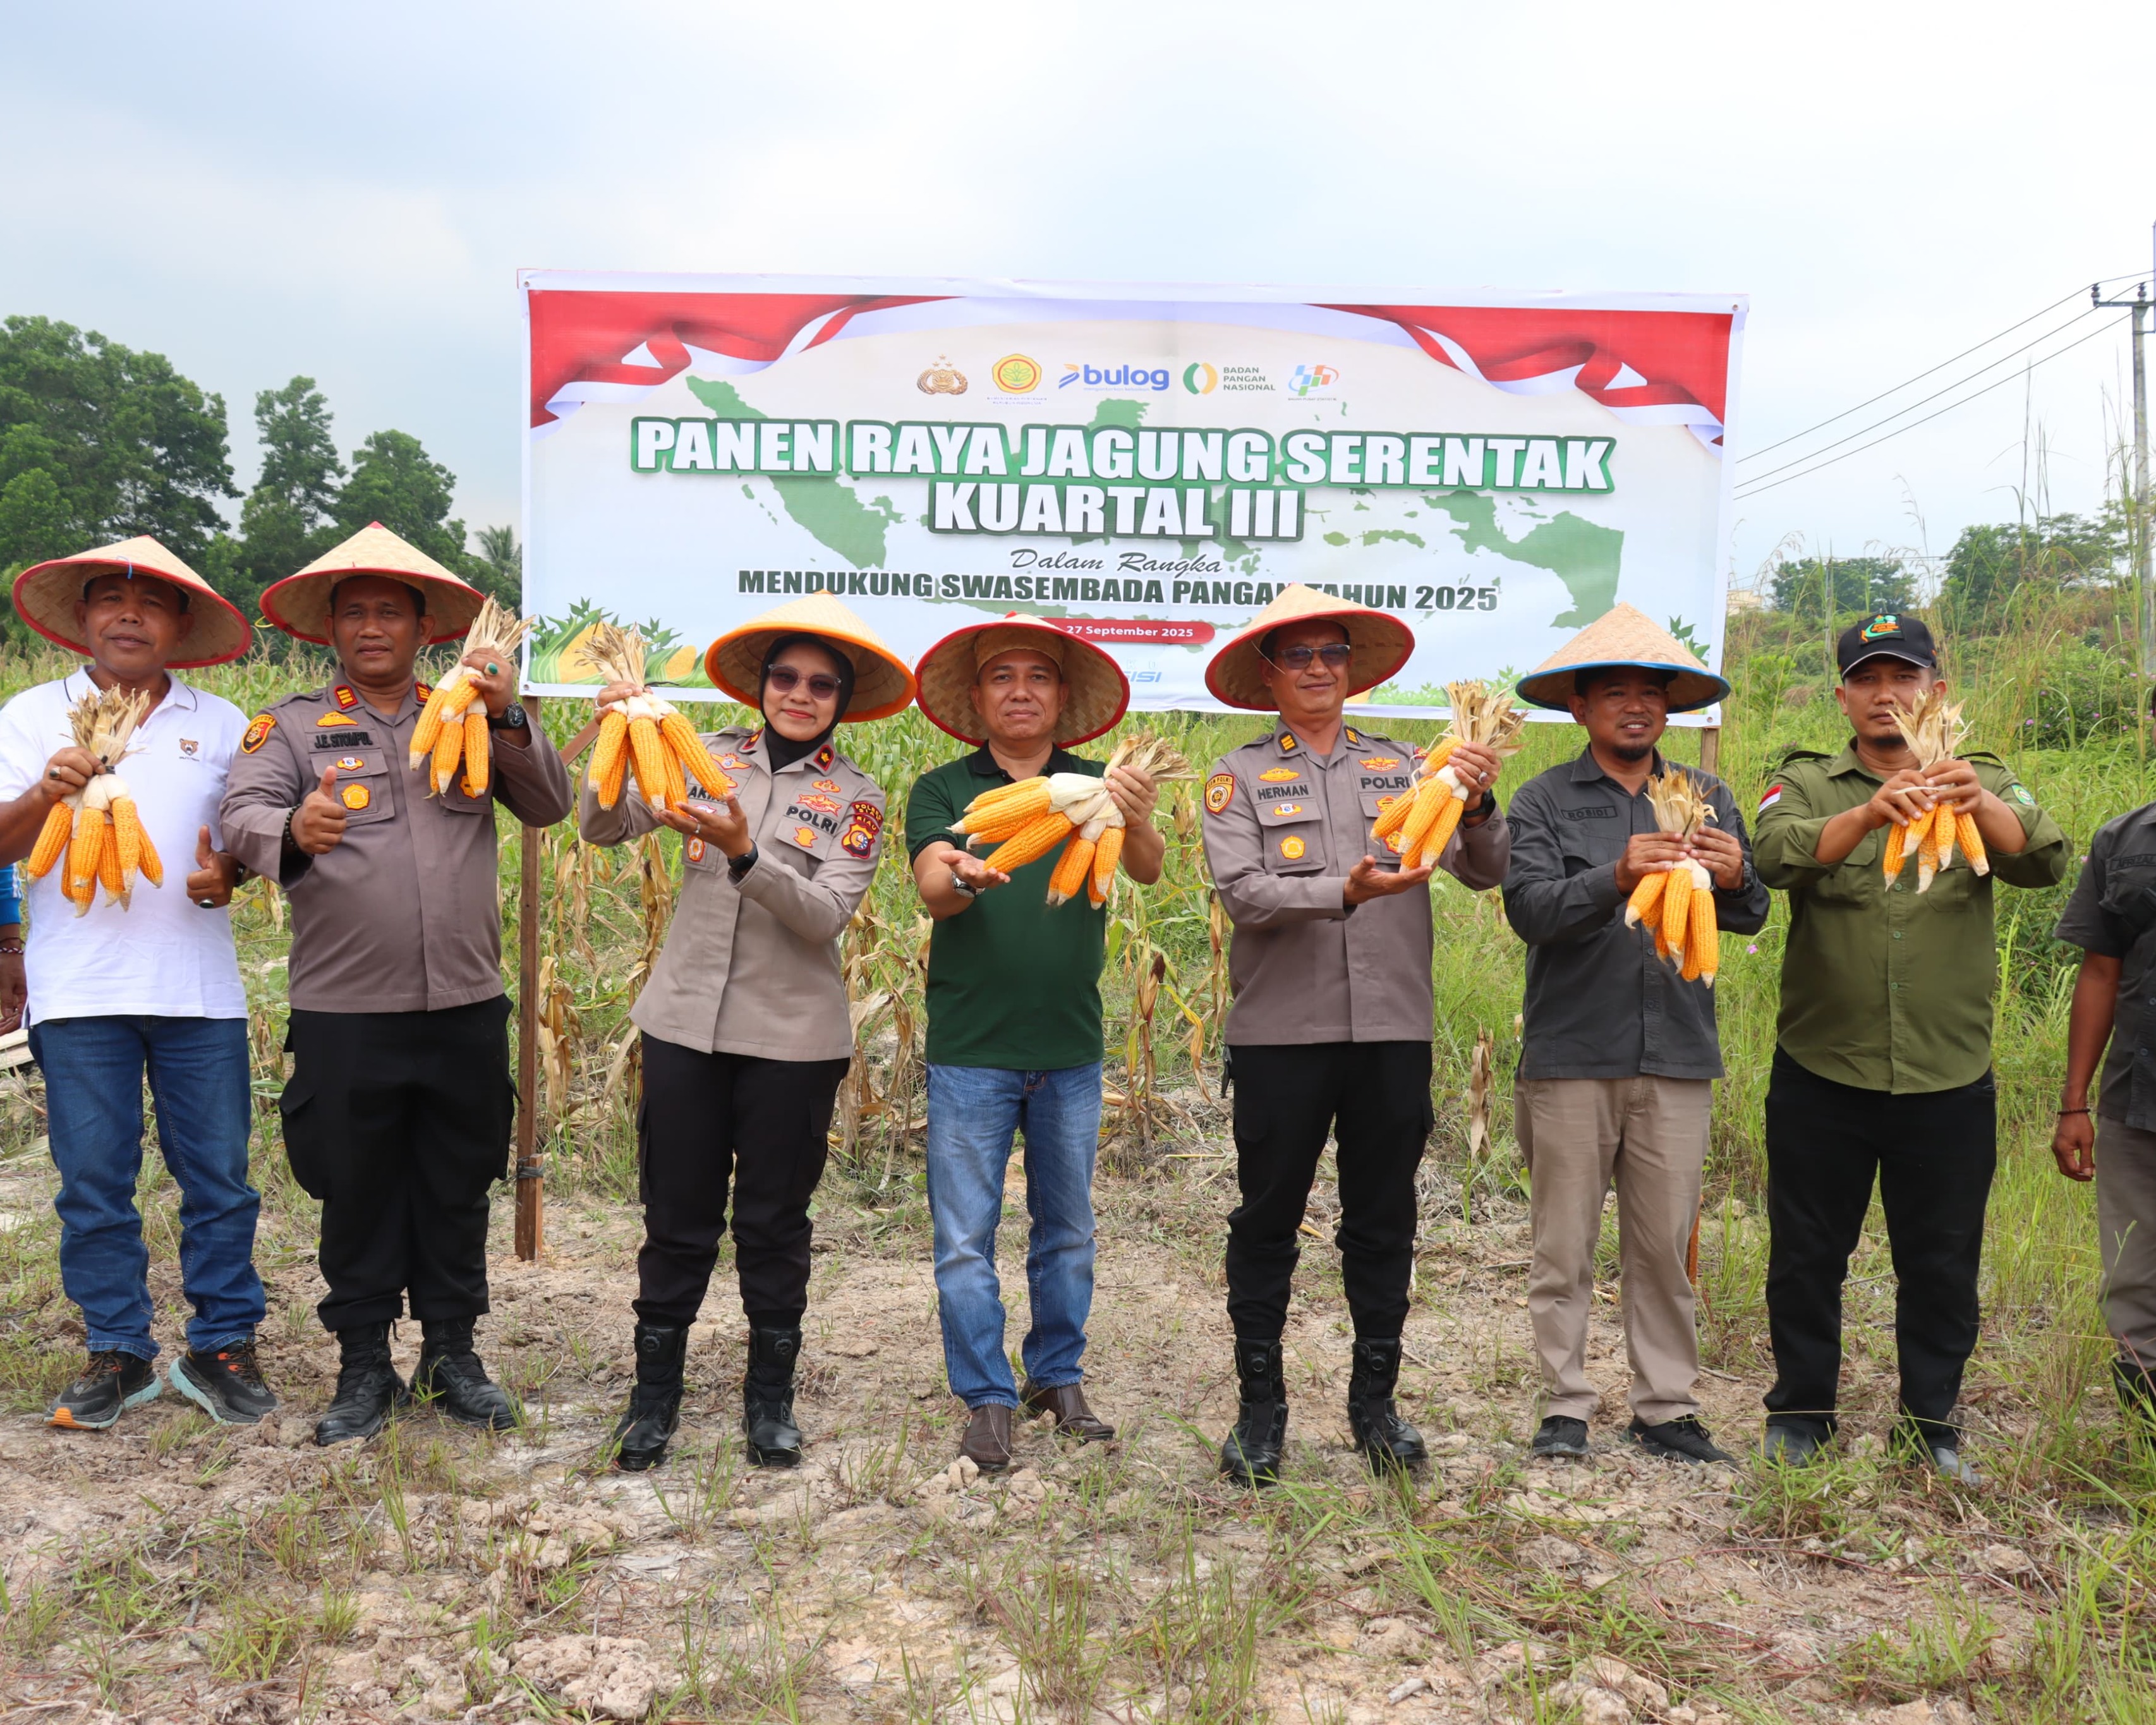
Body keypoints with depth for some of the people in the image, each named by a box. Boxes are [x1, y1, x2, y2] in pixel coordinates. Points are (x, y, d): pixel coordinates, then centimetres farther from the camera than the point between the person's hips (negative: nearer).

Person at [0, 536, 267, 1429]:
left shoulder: (220, 724, 12)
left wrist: (229, 871, -7)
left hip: (199, 985, 1)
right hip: (78, 989, 0)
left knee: (218, 1173, 3)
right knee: (92, 1179, 4)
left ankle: (222, 1344, 15)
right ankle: (119, 1353, 18)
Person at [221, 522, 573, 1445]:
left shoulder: (469, 720, 12)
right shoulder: (294, 724, 6)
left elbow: (549, 806, 2)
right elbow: (242, 812, -10)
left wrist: (508, 721, -14)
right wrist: (292, 831, -33)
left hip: (465, 1007, 2)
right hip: (344, 1013, -2)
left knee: (458, 1187, 11)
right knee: (357, 1193, 8)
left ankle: (451, 1351, 25)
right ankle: (364, 1365, 22)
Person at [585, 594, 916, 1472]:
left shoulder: (855, 797, -1)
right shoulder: (712, 759, 3)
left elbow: (826, 916, -15)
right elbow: (602, 827, -4)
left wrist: (744, 853, -27)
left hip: (791, 1037, -1)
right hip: (685, 1021, 1)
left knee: (773, 1225, 9)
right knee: (676, 1219, 8)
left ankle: (770, 1399, 26)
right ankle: (655, 1393, 24)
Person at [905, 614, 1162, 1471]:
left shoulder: (1096, 787, 4)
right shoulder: (941, 789, 2)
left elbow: (1148, 871, -13)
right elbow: (932, 887, -13)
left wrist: (1137, 823, -37)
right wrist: (967, 879, -37)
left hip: (1070, 1048, 2)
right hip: (969, 1048, -1)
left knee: (1067, 1229, 13)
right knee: (966, 1237, 1)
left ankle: (1058, 1378, 27)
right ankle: (988, 1402, 12)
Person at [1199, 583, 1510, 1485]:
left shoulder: (1402, 767, 10)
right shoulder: (1239, 777, 4)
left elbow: (1485, 872, 2)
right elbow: (1242, 894, -10)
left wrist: (1477, 807, -17)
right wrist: (1345, 891, -23)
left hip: (1393, 1029, 2)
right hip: (1281, 1030, -2)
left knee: (1383, 1223, 10)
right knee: (1267, 1222, 5)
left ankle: (1375, 1402, 24)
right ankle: (1260, 1409, 17)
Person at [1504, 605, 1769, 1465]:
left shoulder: (1707, 798, 12)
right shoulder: (1544, 799, 3)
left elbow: (1751, 920, 8)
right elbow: (1529, 909, -10)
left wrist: (1735, 880, -14)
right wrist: (1615, 879, -25)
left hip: (1676, 1054, 2)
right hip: (1571, 1054, -2)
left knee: (1665, 1244, 7)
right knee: (1565, 1243, 3)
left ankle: (1667, 1408, 18)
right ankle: (1565, 1407, 13)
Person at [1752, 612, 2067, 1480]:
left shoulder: (1986, 784, 5)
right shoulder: (1807, 783, 2)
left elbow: (2044, 861, -15)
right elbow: (1776, 856, -20)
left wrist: (1979, 804, -36)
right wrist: (1868, 813, -39)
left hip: (1949, 1081, 1)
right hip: (1821, 1076, -1)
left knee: (1942, 1263, 11)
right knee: (1807, 1255, 10)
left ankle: (1932, 1424, 29)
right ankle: (1800, 1414, 27)